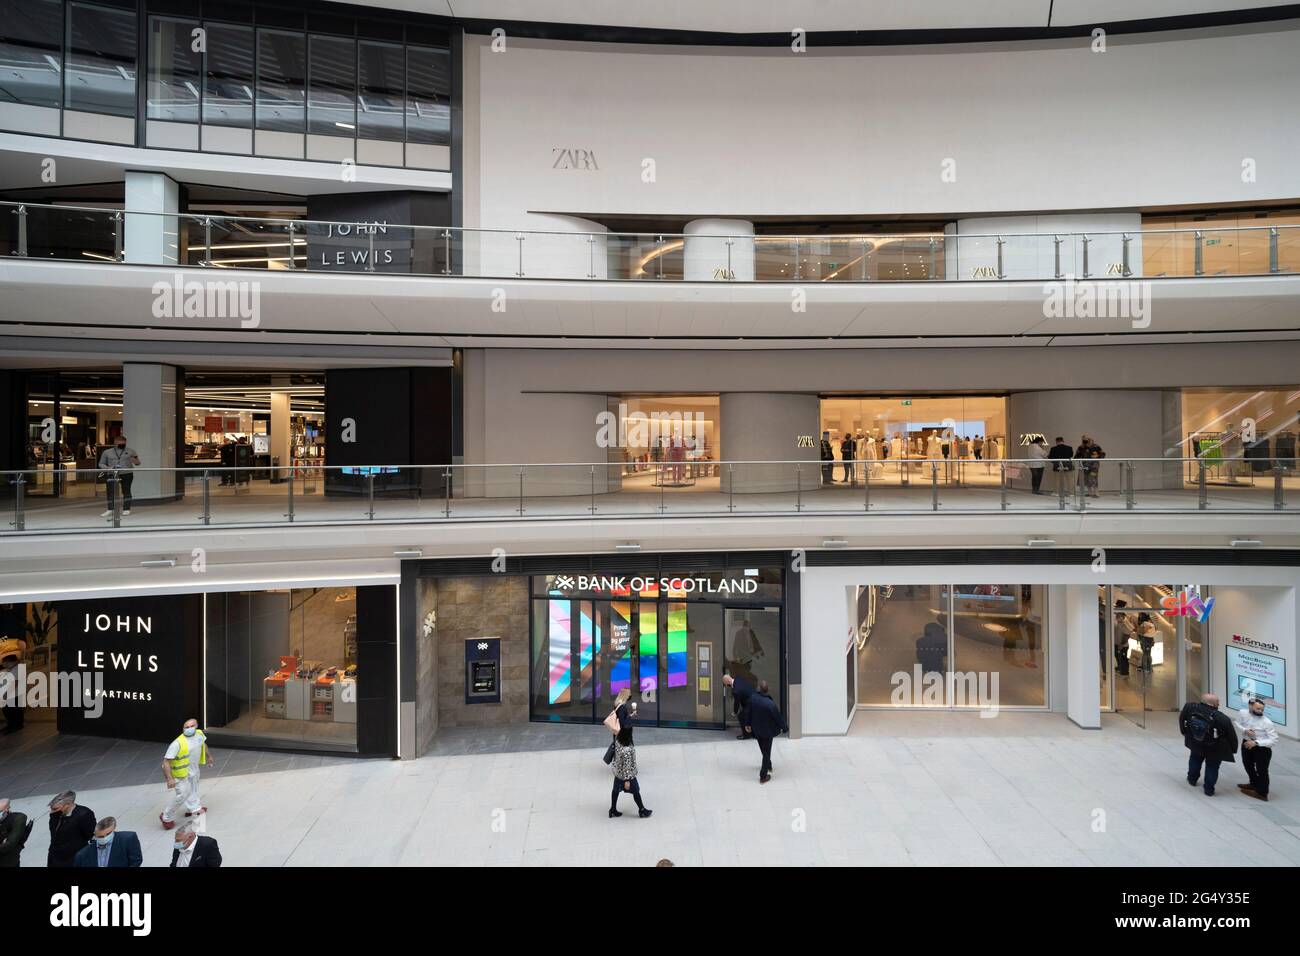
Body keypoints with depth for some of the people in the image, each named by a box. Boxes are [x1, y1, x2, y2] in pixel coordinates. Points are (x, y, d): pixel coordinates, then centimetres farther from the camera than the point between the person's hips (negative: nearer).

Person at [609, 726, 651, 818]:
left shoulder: (617, 740, -19)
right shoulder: (627, 750, -40)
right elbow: (626, 766, -29)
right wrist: (627, 780, -18)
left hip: (618, 772, 7)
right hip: (627, 775, -7)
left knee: (616, 790, 25)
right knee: (636, 792, 18)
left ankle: (613, 810, 43)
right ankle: (642, 810, 40)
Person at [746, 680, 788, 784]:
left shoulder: (752, 699, -17)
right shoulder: (770, 704, -31)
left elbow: (749, 713, -1)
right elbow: (779, 718, -19)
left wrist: (748, 724, 17)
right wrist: (785, 729, -2)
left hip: (756, 729, 5)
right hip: (767, 731, -5)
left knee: (763, 750, 27)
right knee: (767, 752, 10)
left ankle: (768, 765, 48)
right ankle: (763, 776, 16)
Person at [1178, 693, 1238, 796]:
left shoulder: (1190, 707, -23)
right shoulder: (1223, 719, -30)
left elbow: (1182, 719, -3)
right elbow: (1231, 736, -17)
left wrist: (1185, 732, 16)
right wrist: (1233, 749, 3)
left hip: (1195, 744, 3)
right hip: (1214, 750, -3)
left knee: (1195, 758, 30)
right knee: (1212, 766, 19)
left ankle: (1192, 778, 46)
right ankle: (1209, 789, 27)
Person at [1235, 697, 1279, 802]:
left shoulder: (1267, 723, -28)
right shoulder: (1243, 713, -15)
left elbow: (1274, 739, -26)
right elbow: (1237, 723, 3)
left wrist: (1256, 742, -32)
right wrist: (1245, 730, -18)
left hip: (1263, 748, -6)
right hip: (1247, 743, 6)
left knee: (1261, 770, 2)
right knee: (1248, 764, 25)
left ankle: (1262, 793, 21)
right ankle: (1254, 784, 50)